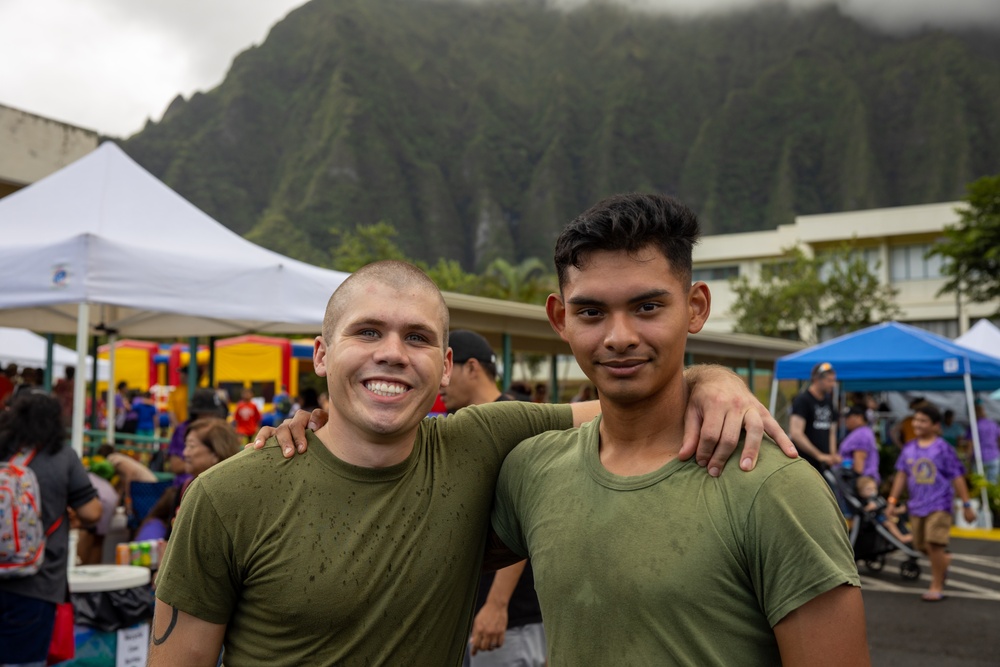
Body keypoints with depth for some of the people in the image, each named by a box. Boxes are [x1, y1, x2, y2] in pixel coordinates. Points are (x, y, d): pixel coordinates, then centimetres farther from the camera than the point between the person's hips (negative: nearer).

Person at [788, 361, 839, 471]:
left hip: (822, 465, 8)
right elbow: (795, 434, -19)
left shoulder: (829, 402, 14)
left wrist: (833, 455, 3)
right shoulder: (802, 400, -10)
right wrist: (819, 455, -20)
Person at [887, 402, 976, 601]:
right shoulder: (909, 448, 6)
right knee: (921, 545, 11)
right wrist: (892, 500, 7)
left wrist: (966, 505, -3)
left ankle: (937, 587, -2)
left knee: (934, 544, -13)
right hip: (916, 506, 5)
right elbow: (901, 474, 11)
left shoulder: (942, 449, -7)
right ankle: (944, 559, 42)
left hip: (939, 505, -5)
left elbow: (957, 477, -4)